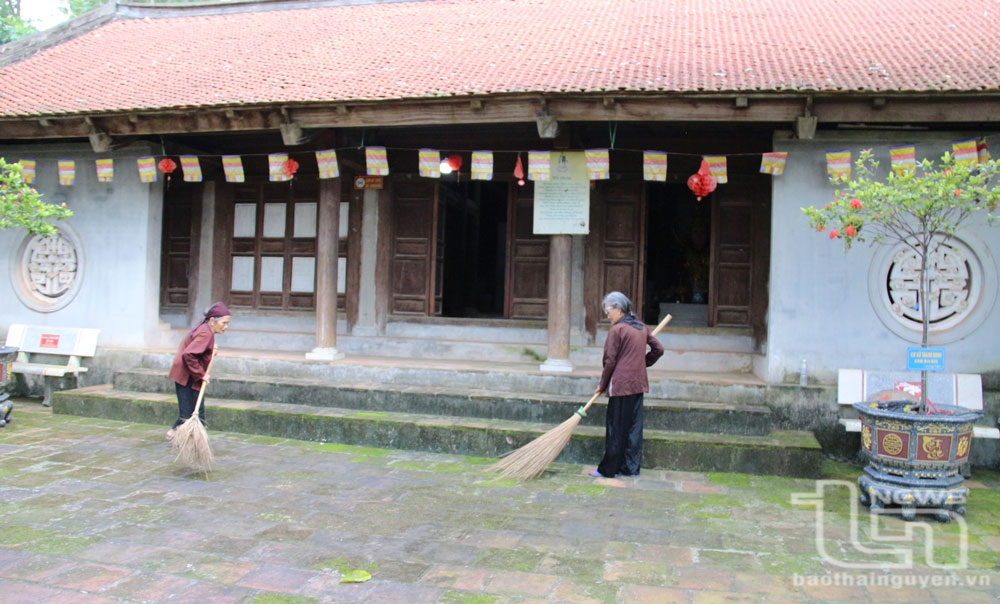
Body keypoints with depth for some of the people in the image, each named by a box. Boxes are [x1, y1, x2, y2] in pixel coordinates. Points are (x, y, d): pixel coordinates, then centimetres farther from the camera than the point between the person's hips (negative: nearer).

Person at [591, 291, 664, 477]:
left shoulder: (617, 330, -12)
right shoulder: (641, 327, 10)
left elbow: (610, 361, -11)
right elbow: (658, 349, 15)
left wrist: (602, 386, 0)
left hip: (621, 385, -7)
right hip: (639, 384, 7)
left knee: (616, 428, 0)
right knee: (634, 426, 11)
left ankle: (609, 469, 7)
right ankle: (632, 467, 16)